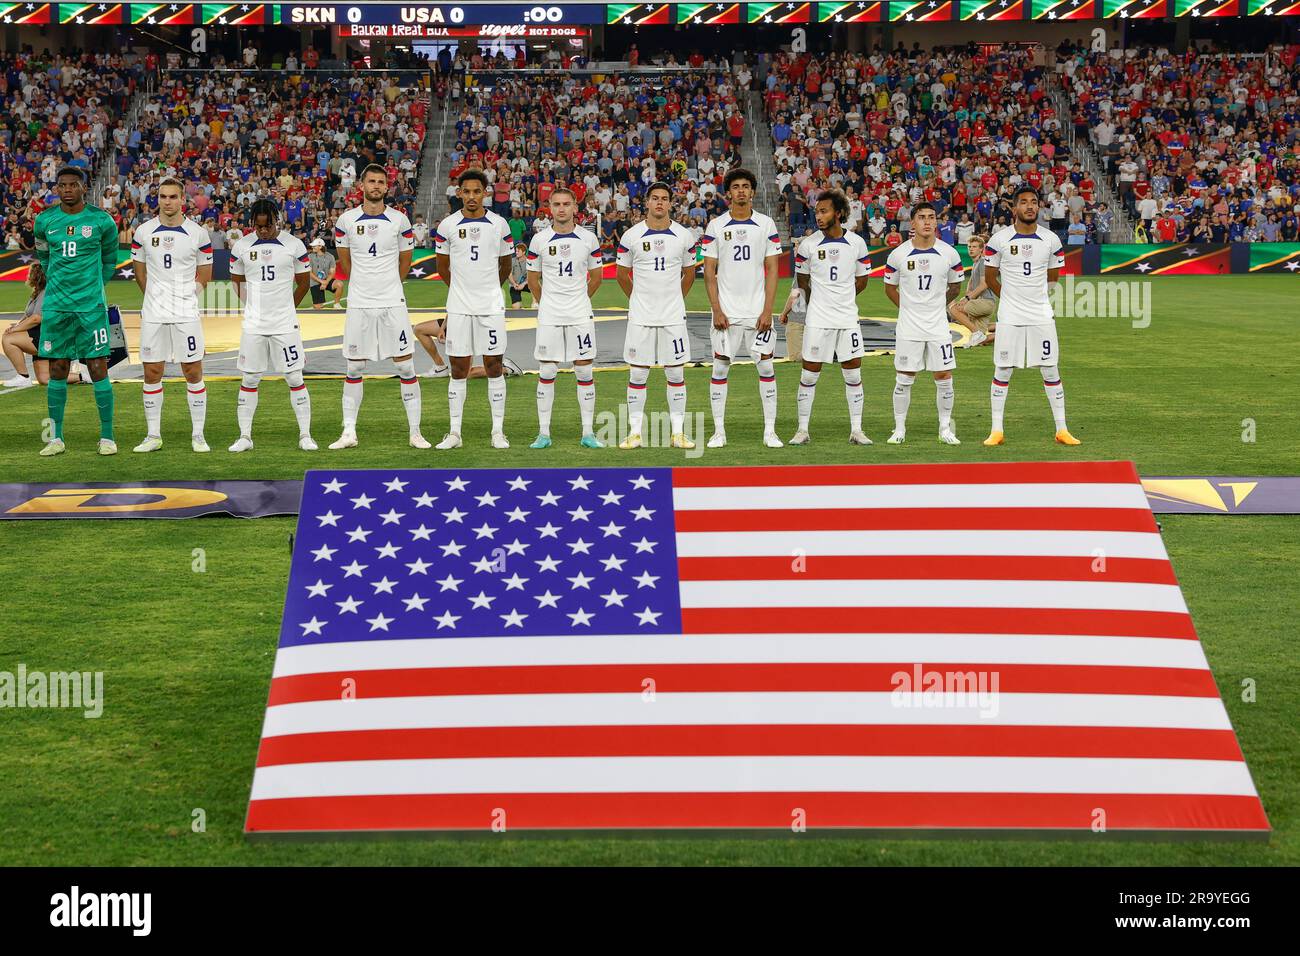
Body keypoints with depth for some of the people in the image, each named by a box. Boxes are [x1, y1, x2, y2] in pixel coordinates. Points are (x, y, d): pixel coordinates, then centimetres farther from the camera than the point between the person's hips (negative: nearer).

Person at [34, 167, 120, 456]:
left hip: (91, 306, -2)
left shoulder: (102, 221, -2)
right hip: (56, 305, 3)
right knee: (57, 370, 5)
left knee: (98, 369, -3)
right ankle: (56, 438, 12)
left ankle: (107, 436, 4)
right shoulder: (44, 221, 5)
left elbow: (109, 261, 13)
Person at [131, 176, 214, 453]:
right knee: (152, 373, 4)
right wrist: (156, 297, 14)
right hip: (153, 314, 2)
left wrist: (186, 296, 5)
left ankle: (198, 435, 8)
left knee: (193, 372, 0)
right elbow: (140, 271, 15)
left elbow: (204, 274, 9)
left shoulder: (198, 234, -2)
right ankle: (153, 435, 13)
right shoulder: (143, 232, 2)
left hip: (186, 313, -2)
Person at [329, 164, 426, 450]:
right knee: (354, 368, 6)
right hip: (358, 304, 1)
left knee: (406, 366, -1)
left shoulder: (399, 220, -1)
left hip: (393, 302, 0)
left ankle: (414, 432, 5)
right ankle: (349, 432, 12)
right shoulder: (346, 220, 0)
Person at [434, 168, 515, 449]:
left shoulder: (499, 225, 1)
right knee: (458, 369, 3)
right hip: (458, 308, 0)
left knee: (494, 367, 2)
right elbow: (443, 268, 13)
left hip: (491, 307, 0)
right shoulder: (447, 226, 0)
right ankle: (454, 433, 8)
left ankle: (498, 431, 8)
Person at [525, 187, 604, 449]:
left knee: (584, 371, 1)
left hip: (580, 315, 0)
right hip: (549, 317, 0)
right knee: (546, 372, 1)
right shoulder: (539, 240, 1)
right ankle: (543, 433, 7)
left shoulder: (589, 239, 1)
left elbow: (596, 276, 13)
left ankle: (587, 433, 7)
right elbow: (533, 279, 12)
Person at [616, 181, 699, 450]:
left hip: (673, 316, 1)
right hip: (640, 316, -1)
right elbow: (622, 274, 11)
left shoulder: (684, 236, 2)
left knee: (676, 373, 3)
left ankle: (678, 433, 9)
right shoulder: (631, 236, -1)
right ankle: (635, 432, 8)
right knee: (638, 373, 2)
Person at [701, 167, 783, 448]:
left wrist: (767, 310, -6)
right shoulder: (715, 226, 3)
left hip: (758, 311, 0)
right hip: (726, 312, 0)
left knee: (765, 366, 1)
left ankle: (770, 431, 7)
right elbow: (709, 272, 3)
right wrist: (716, 311, -6)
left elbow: (772, 270, 2)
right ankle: (719, 431, 8)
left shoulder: (766, 224, 4)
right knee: (720, 367, 1)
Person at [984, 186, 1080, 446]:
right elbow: (990, 276, 7)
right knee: (1002, 372, 2)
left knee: (1051, 371, 4)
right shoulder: (999, 239, -5)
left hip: (1042, 315, 2)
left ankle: (1061, 429, 10)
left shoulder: (1051, 240, 2)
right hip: (1009, 317, -2)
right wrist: (1009, 298, 11)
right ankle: (996, 431, 9)